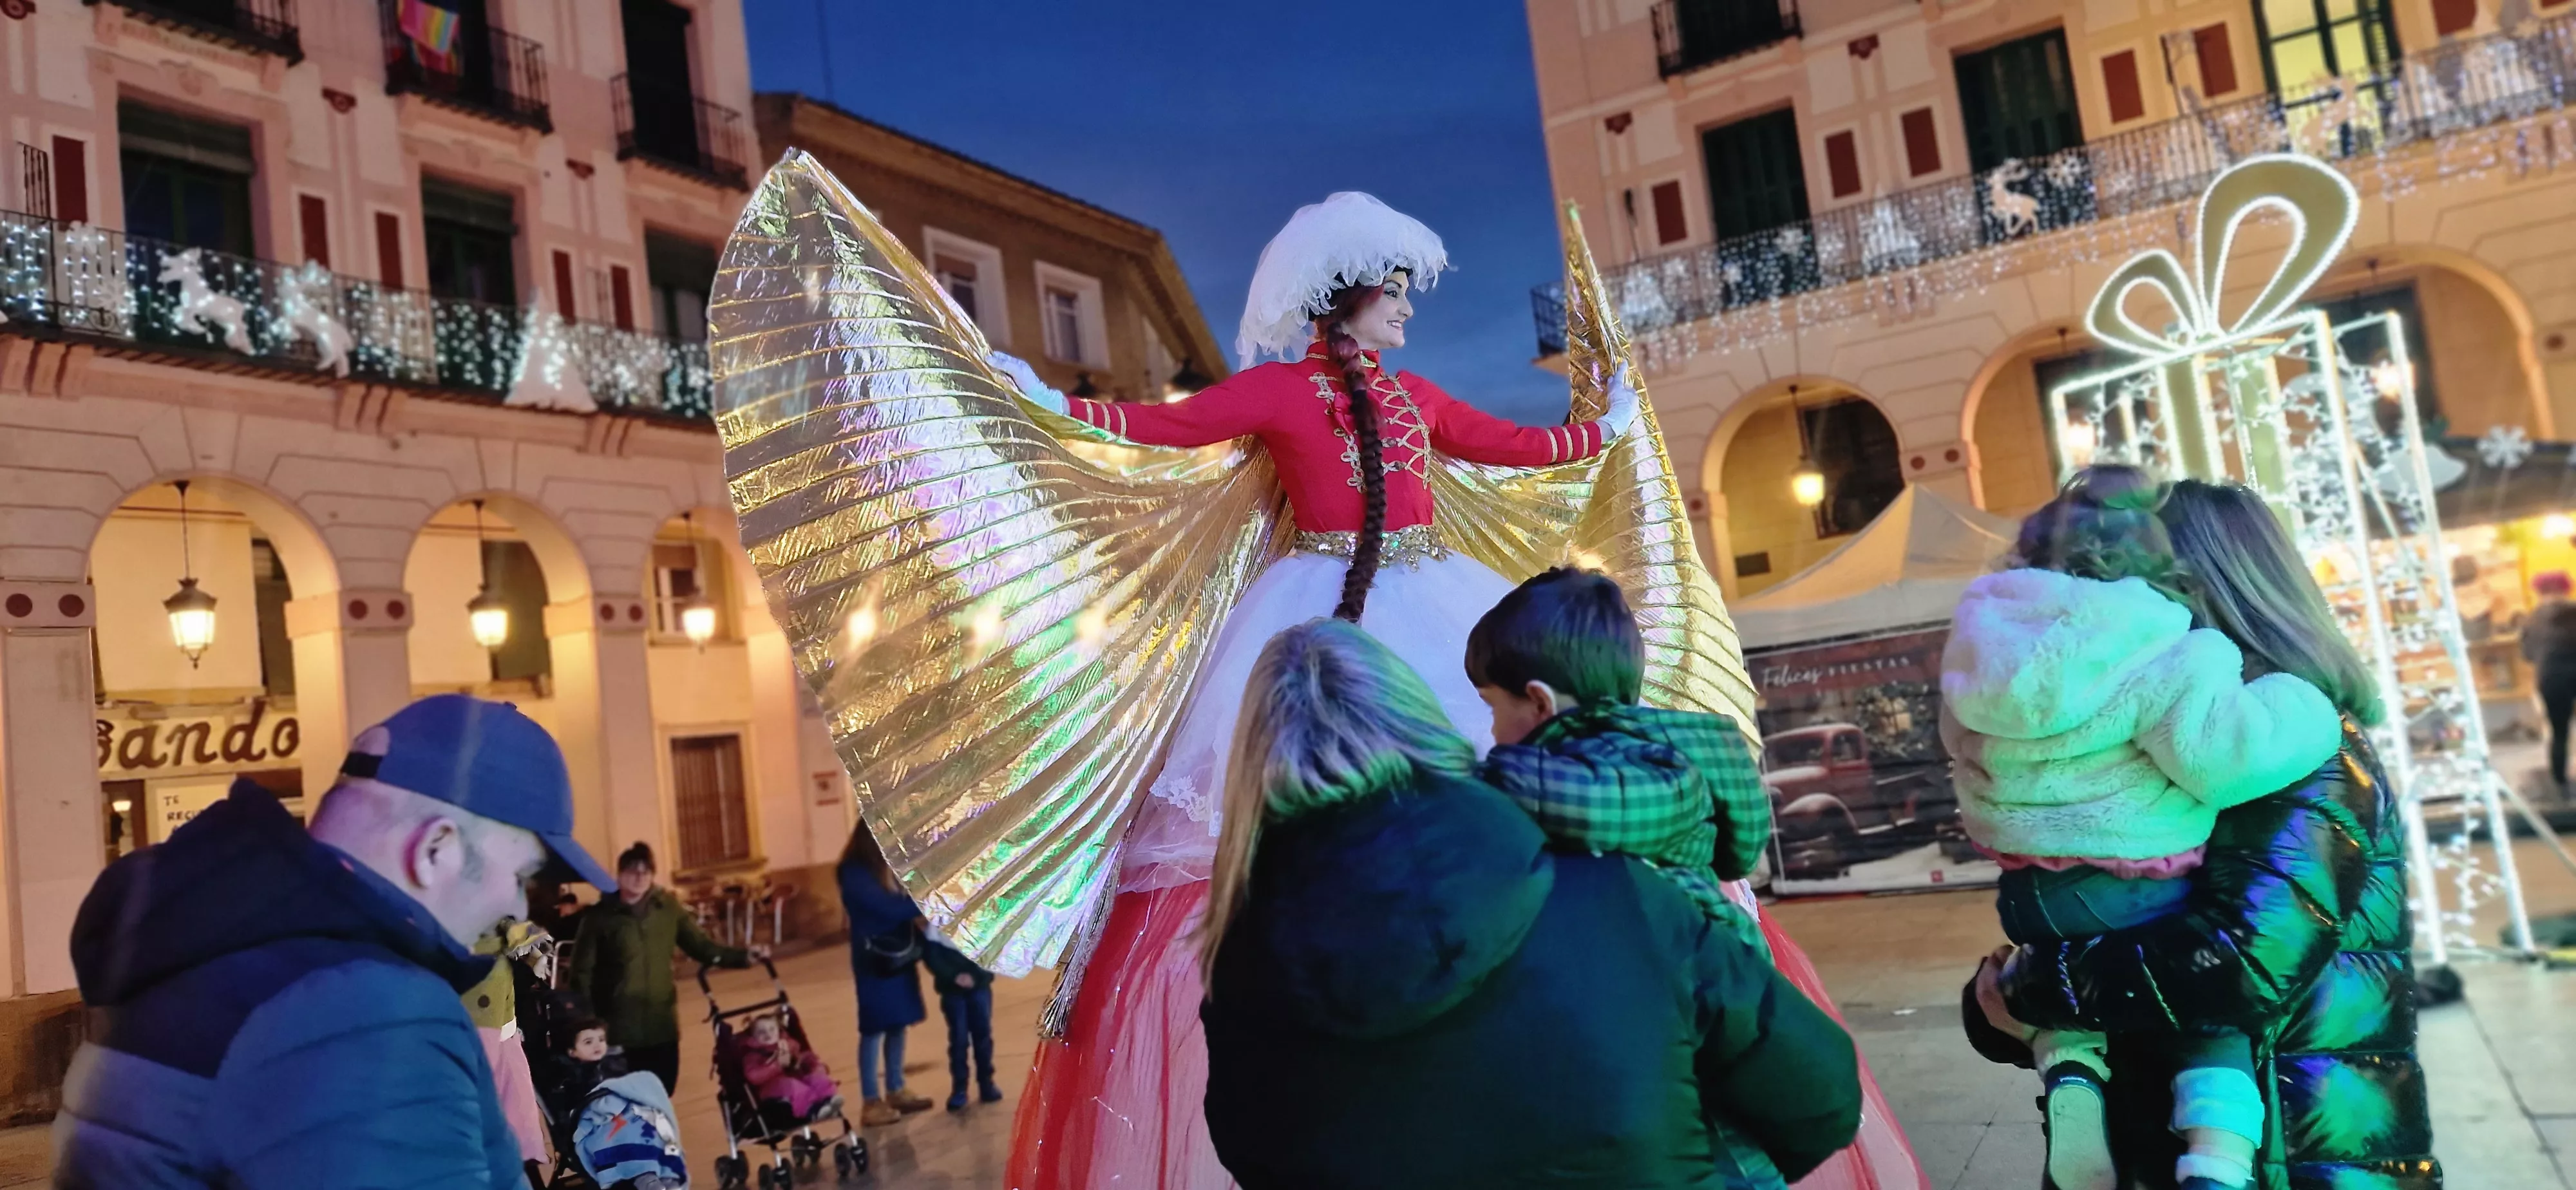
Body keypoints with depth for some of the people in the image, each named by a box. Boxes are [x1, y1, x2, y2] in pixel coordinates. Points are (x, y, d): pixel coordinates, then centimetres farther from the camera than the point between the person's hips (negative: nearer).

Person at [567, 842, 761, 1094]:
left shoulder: (668, 908, 4)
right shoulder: (601, 917, -5)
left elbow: (701, 946, 7)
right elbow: (581, 973, -5)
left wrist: (744, 956, -5)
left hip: (663, 1025, 3)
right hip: (618, 1029, -3)